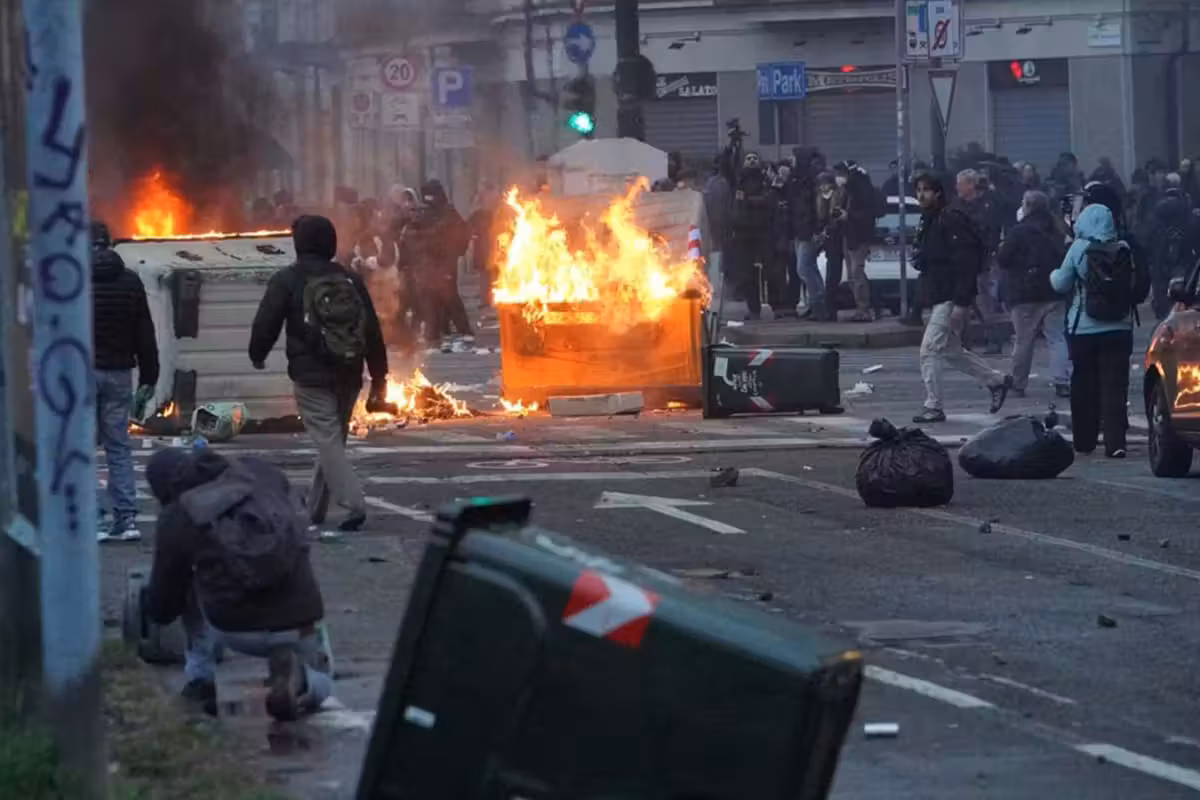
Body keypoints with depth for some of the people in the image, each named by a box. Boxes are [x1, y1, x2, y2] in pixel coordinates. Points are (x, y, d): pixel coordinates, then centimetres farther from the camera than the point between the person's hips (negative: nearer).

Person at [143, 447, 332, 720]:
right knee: (318, 684, 31)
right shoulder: (261, 472, 4)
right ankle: (295, 673, -4)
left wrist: (153, 608, 36)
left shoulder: (177, 518, 0)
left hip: (237, 630, -1)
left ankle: (200, 680, 19)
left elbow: (161, 608, 12)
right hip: (298, 622, 1)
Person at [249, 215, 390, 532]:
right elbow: (373, 333, 6)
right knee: (332, 441, 17)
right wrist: (379, 380, 11)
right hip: (348, 376, 5)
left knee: (328, 442, -7)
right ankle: (315, 509, 25)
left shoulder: (287, 281, -5)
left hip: (312, 378, -5)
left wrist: (258, 356, 19)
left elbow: (266, 324, -3)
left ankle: (353, 504, -23)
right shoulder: (351, 281, 8)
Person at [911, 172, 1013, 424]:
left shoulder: (951, 220, -16)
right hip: (937, 297, 10)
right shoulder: (928, 221, 14)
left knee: (930, 349, -10)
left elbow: (966, 262, -22)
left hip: (951, 297, -10)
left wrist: (962, 302, -26)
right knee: (951, 351, 17)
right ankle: (997, 380, 29)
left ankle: (933, 407, -2)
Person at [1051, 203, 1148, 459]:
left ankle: (1084, 441, 17)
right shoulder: (1124, 250, -2)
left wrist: (1054, 275, 19)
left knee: (1084, 387, 11)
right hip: (1118, 329, 1)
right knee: (1115, 387, -1)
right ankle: (1115, 442, -11)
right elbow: (1137, 288, 4)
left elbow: (1062, 284, -2)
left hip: (1084, 330, -1)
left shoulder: (1079, 248, -9)